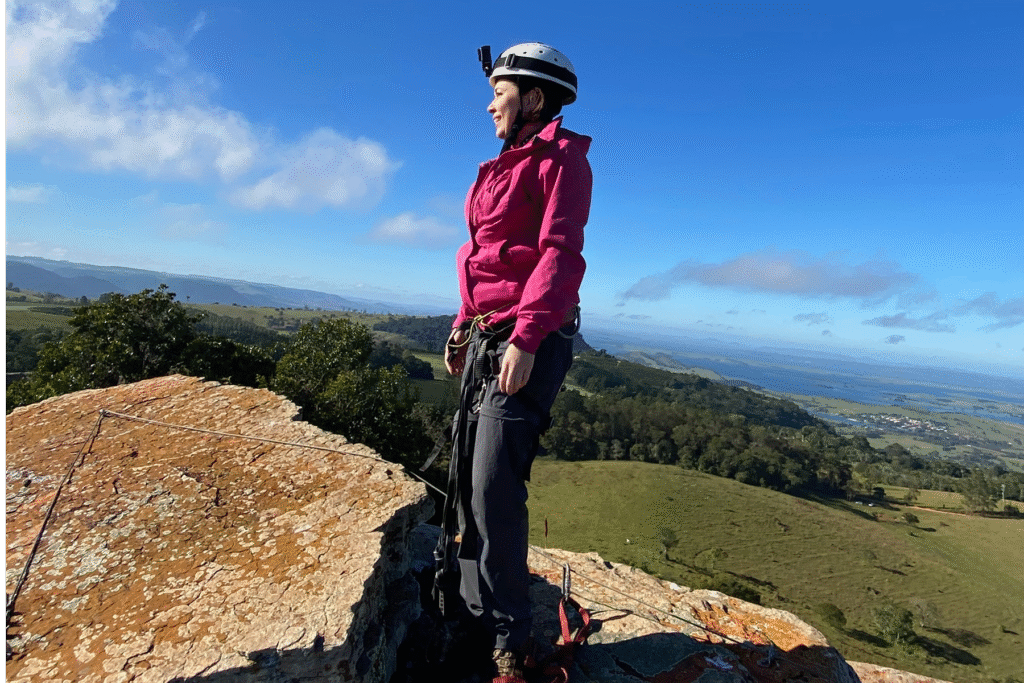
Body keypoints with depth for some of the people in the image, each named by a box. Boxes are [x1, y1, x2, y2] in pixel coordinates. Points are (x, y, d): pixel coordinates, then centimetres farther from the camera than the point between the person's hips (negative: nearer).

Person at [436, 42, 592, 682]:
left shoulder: (559, 157, -3)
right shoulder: (506, 167, 23)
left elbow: (561, 253, -16)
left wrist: (526, 337, -25)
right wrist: (466, 324, 21)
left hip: (530, 341, -9)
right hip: (488, 337, 9)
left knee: (495, 487, -11)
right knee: (468, 477, 11)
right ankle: (472, 605, 27)